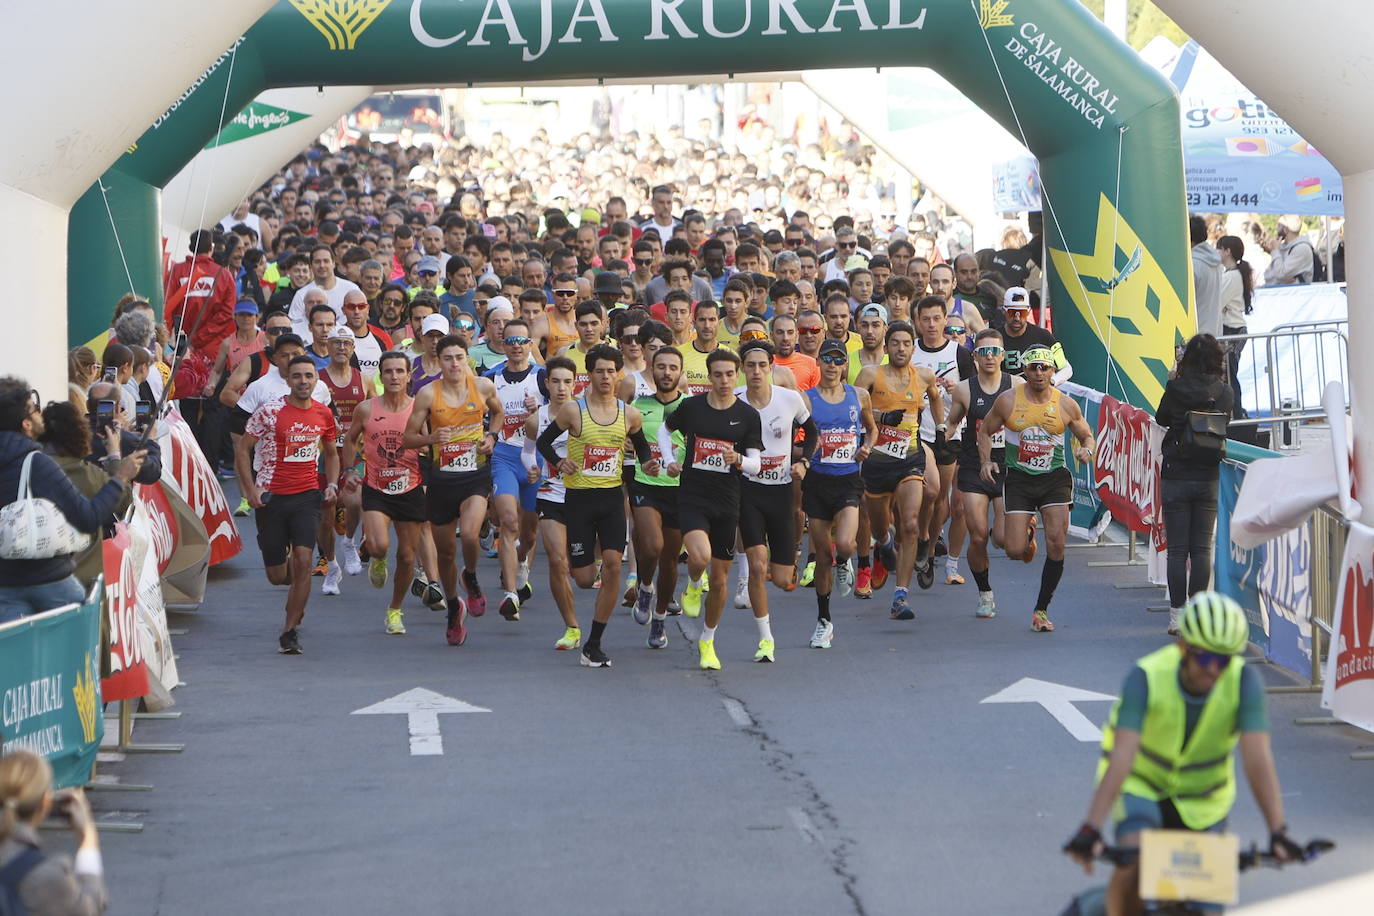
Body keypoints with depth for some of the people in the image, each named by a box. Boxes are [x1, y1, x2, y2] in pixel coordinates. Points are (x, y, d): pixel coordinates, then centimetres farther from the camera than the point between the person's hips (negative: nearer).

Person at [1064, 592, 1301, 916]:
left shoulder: (1244, 681, -25)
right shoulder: (1146, 677, -30)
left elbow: (1257, 759, -32)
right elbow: (1121, 755, -39)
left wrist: (1278, 832, -42)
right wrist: (1090, 830, -48)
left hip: (1203, 797, 2)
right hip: (1142, 783, -2)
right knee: (1134, 866, -26)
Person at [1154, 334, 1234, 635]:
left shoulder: (1176, 389, -10)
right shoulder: (1225, 392, -5)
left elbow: (1161, 418, 6)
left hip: (1175, 476, -2)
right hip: (1208, 477, 2)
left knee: (1177, 550, 4)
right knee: (1202, 549, 8)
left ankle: (1177, 615, 3)